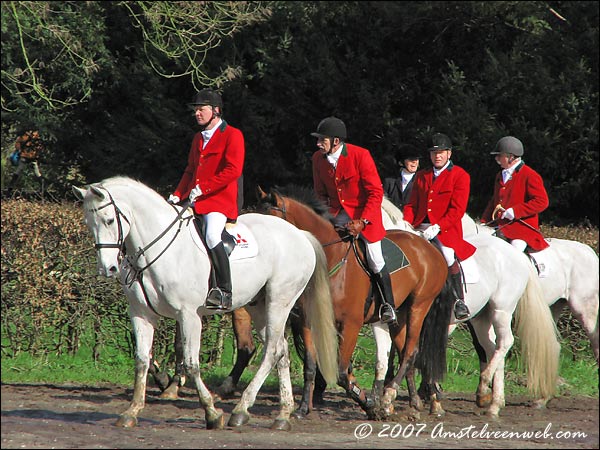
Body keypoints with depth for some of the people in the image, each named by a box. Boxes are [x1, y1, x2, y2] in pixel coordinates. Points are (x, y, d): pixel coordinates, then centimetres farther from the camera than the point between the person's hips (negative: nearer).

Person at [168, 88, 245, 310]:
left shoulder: (232, 135, -4)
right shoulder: (198, 138, 21)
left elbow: (232, 170, -15)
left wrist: (202, 188, -19)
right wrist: (178, 195, 10)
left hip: (220, 201, -9)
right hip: (196, 201, 9)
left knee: (211, 236, -31)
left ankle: (224, 292, -29)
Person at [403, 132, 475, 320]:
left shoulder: (460, 176, 2)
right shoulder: (421, 176, 20)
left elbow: (457, 210, -7)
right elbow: (412, 204, 19)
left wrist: (437, 227, -18)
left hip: (446, 229, -6)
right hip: (420, 229, 6)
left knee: (448, 255, -32)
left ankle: (460, 301, -26)